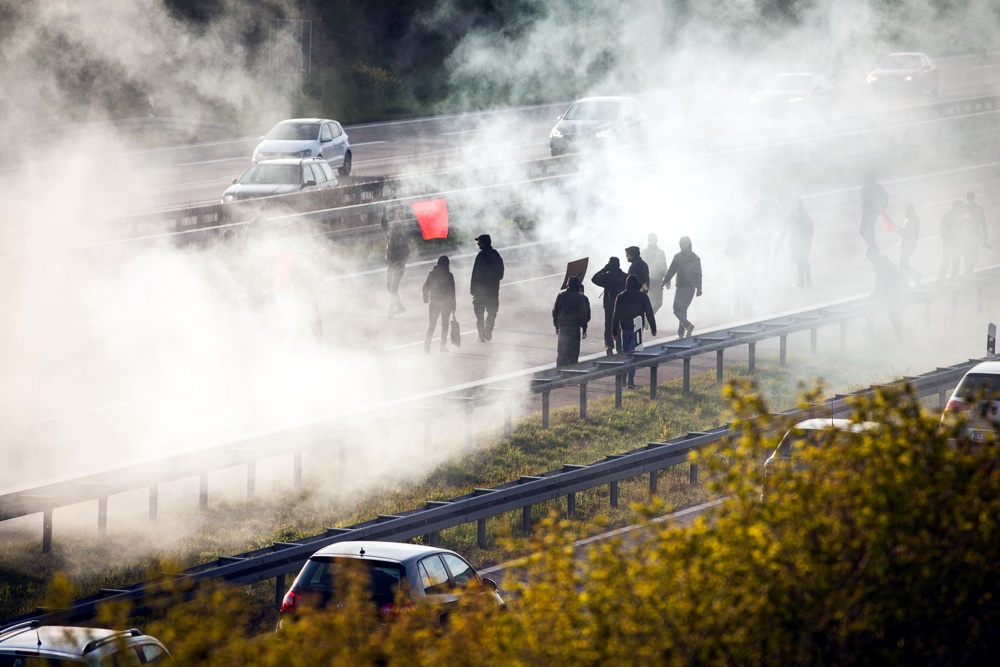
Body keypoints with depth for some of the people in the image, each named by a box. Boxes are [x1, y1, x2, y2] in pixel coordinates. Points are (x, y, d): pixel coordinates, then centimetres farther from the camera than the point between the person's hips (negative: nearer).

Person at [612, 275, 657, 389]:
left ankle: (623, 379, 17)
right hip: (637, 329, -1)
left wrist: (615, 332, 5)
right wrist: (653, 328, 10)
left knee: (624, 353, 14)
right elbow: (649, 314, 1)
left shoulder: (621, 297, -1)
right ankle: (630, 380, -11)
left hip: (625, 329, 1)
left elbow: (616, 315, 0)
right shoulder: (643, 297, -3)